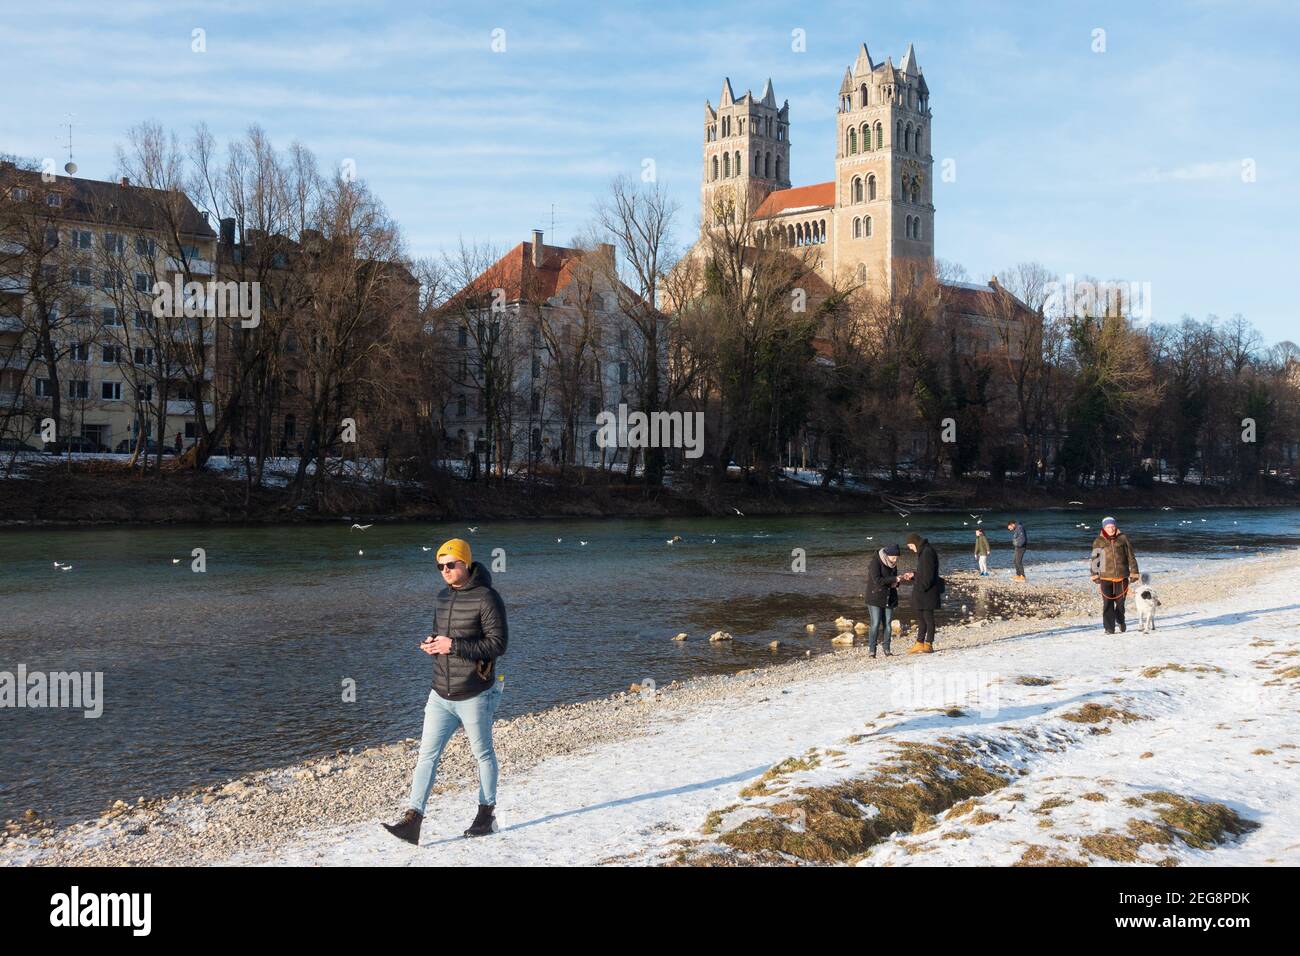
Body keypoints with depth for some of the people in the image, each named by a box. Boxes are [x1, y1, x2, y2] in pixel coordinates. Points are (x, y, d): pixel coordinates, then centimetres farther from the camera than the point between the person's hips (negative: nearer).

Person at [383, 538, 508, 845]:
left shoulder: (486, 598, -13)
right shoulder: (443, 597, 11)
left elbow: (498, 644, -17)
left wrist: (453, 646, -23)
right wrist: (432, 643, -2)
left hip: (474, 696, -6)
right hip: (440, 695, 6)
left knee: (483, 754, 10)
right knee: (427, 754, 0)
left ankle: (487, 814, 24)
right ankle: (412, 820, -2)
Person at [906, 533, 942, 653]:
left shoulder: (927, 552, -16)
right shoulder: (922, 552, 16)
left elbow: (928, 574, -21)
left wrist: (921, 588, -21)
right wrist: (913, 575, 12)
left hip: (927, 592, -11)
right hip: (922, 591, 11)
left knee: (928, 617, -5)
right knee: (920, 617, 13)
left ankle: (928, 645, -1)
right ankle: (919, 644, 18)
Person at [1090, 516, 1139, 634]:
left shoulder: (1123, 538, 4)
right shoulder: (1099, 541, 3)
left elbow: (1131, 556, 7)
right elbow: (1095, 559, 8)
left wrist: (1134, 572, 5)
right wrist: (1094, 575, 5)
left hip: (1122, 576, 1)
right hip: (1106, 577, -1)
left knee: (1120, 602, 9)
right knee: (1108, 603, -6)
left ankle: (1120, 621, 35)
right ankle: (1109, 628, -1)